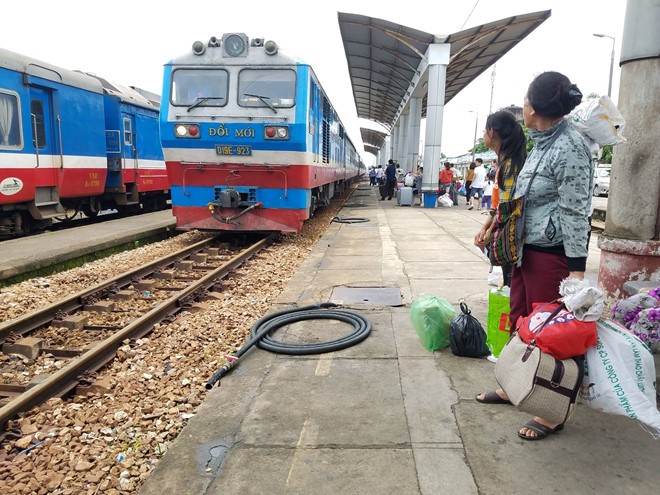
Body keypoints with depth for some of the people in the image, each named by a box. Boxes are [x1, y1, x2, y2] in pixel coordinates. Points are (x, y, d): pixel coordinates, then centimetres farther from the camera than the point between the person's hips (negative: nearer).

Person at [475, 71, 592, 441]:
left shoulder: (570, 147, -17)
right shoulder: (542, 143, 10)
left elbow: (576, 211, -19)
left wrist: (576, 268, -20)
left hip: (552, 254, -9)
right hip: (527, 248, 9)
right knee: (521, 322, 18)